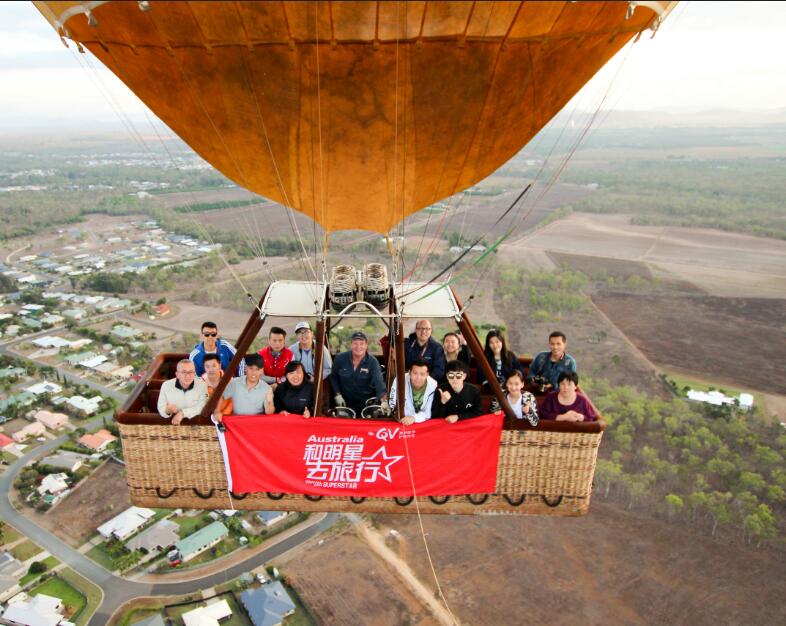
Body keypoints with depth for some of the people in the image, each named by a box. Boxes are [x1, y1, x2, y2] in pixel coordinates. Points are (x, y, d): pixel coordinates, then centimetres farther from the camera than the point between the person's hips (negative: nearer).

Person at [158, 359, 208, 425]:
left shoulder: (202, 385, -8)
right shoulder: (166, 385, -4)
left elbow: (202, 407, -12)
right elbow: (161, 408, -3)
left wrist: (183, 413, -20)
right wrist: (167, 411, -24)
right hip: (171, 423, 1)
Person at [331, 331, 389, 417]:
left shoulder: (372, 361, -14)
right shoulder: (340, 358, -8)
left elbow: (379, 381, -27)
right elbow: (334, 377, 7)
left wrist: (384, 401, -42)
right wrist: (337, 394, -3)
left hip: (366, 404, -1)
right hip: (345, 402, 1)